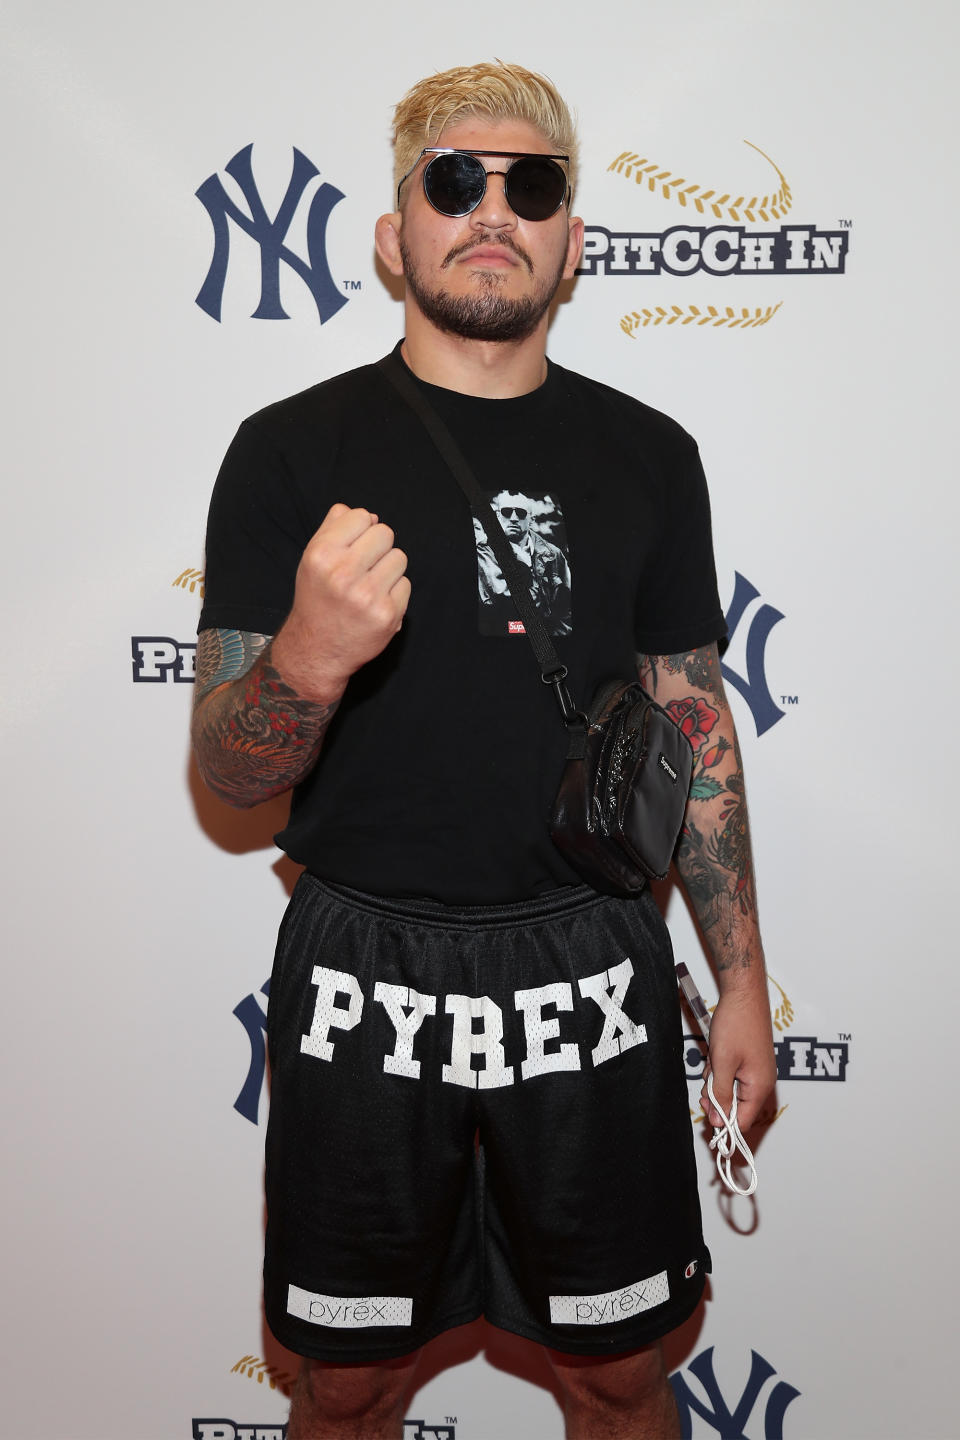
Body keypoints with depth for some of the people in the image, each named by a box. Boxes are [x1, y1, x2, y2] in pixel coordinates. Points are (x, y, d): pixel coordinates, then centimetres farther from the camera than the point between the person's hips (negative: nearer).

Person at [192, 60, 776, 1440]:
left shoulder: (647, 455, 3)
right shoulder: (290, 449, -4)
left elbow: (695, 729, 8)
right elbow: (227, 772, -4)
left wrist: (744, 977, 7)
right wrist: (307, 661, -26)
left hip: (591, 970, 2)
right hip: (363, 971, -1)